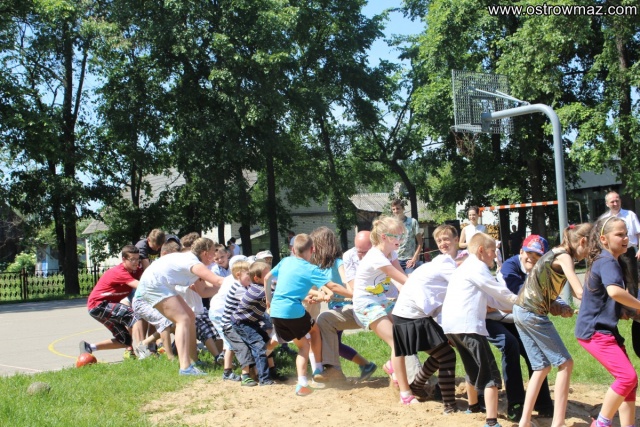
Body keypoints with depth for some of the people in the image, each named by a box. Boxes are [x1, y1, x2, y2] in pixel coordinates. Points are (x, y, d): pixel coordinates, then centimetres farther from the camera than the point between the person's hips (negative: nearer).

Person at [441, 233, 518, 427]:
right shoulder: (476, 266, -3)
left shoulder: (464, 267, 26)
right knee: (490, 374, -10)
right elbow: (499, 292, -2)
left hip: (452, 325, 10)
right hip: (467, 324, -10)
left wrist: (513, 306, 20)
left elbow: (490, 298, 26)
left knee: (474, 368, 29)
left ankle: (473, 405, 46)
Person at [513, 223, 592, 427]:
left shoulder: (556, 254, 15)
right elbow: (580, 292, -21)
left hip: (522, 311, 9)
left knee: (542, 367, 15)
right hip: (533, 314, -9)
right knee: (565, 363, 0)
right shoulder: (564, 257, -12)